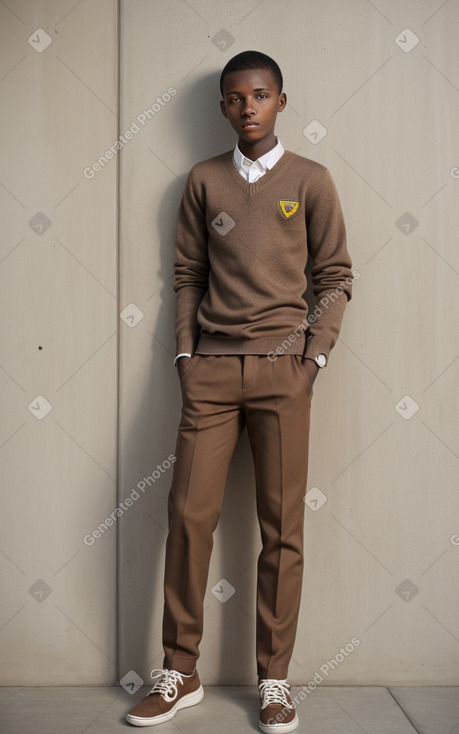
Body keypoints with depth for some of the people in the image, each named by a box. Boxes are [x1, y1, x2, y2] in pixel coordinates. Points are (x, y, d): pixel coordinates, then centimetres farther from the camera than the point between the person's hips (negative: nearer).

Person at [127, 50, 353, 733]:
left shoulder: (311, 180, 7)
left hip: (282, 367, -1)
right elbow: (188, 275, 13)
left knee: (283, 526, 0)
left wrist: (314, 357, -3)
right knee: (189, 513, -2)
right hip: (211, 367, 2)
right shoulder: (203, 181, 13)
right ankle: (180, 673, 13)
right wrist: (186, 353, 4)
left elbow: (335, 277, 7)